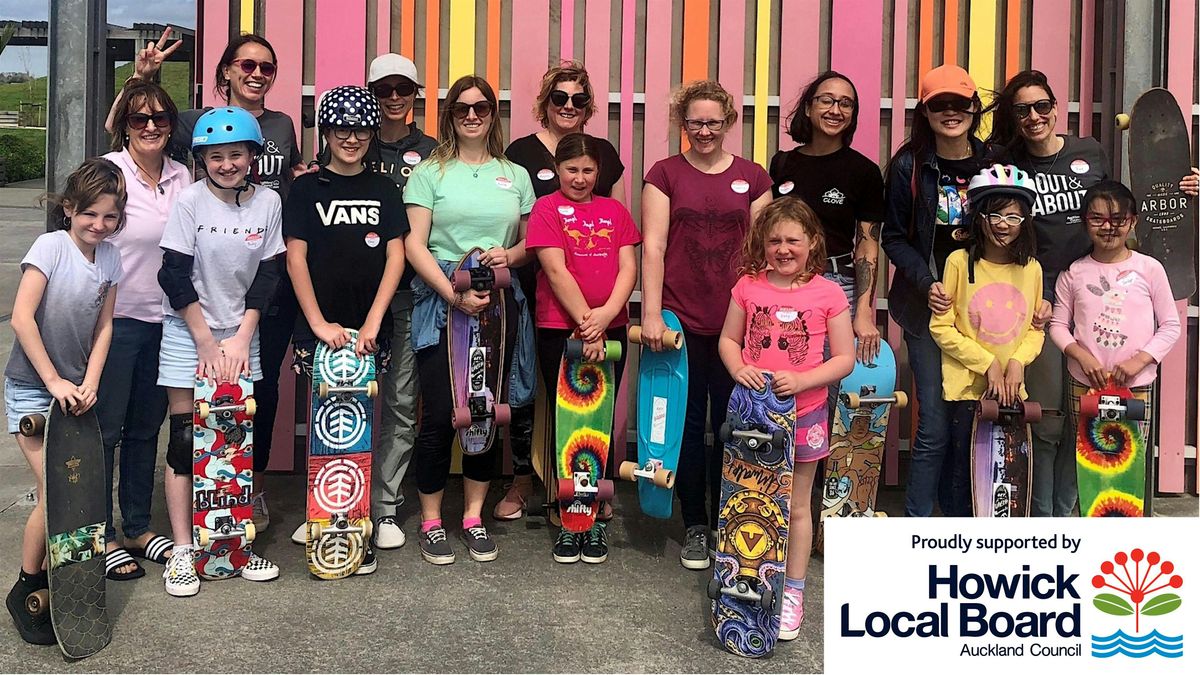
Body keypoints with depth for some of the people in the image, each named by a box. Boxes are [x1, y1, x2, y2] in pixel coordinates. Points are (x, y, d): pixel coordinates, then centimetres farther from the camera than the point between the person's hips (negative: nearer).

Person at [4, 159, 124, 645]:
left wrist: (88, 383, -6)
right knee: (54, 492, -10)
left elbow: (103, 327, 5)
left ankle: (56, 577, 18)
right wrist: (54, 381, -18)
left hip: (75, 388, 5)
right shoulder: (51, 246, -14)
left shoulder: (109, 257, 2)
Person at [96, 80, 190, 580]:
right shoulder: (108, 170, -7)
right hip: (115, 316, -5)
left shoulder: (182, 177, 7)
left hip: (163, 319, 5)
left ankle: (139, 528, 27)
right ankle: (103, 536, 14)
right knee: (105, 428, 2)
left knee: (146, 427, 14)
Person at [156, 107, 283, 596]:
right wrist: (207, 341, -11)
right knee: (185, 440, -2)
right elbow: (175, 276, -10)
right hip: (187, 333, -2)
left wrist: (242, 337, -6)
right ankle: (182, 551, 5)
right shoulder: (190, 201, -9)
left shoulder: (267, 202, -2)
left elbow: (267, 274, 1)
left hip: (241, 335, 3)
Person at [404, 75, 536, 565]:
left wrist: (510, 255, -6)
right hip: (440, 301, -3)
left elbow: (532, 240, 17)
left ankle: (473, 516, 19)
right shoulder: (429, 172, 3)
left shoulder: (515, 175, 14)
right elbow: (414, 245, -4)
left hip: (499, 302, 3)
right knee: (439, 414, -5)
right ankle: (431, 521, 10)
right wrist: (455, 295, -14)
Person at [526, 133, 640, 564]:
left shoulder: (615, 212, 12)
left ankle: (596, 518, 14)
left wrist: (608, 312, -15)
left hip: (610, 330, 3)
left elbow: (628, 267, 3)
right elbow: (556, 271, -9)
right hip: (560, 330, -3)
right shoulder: (547, 209, 1)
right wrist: (586, 323, -16)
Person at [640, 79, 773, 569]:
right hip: (681, 321, -1)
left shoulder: (752, 178, 9)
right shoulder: (666, 174, 4)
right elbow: (653, 247, -2)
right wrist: (651, 314, -9)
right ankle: (695, 526, 19)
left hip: (737, 322, 1)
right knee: (689, 423, 6)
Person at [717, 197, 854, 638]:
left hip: (803, 412, -2)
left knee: (796, 505, 9)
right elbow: (728, 340, 8)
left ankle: (793, 591, 22)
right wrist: (738, 369, -13)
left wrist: (801, 380, -19)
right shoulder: (748, 286, 0)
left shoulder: (828, 294, -6)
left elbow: (844, 359, -5)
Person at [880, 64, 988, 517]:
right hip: (927, 307, -3)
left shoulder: (992, 162, 6)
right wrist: (927, 284, -14)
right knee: (935, 425, -4)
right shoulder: (909, 165, -1)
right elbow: (894, 238, 0)